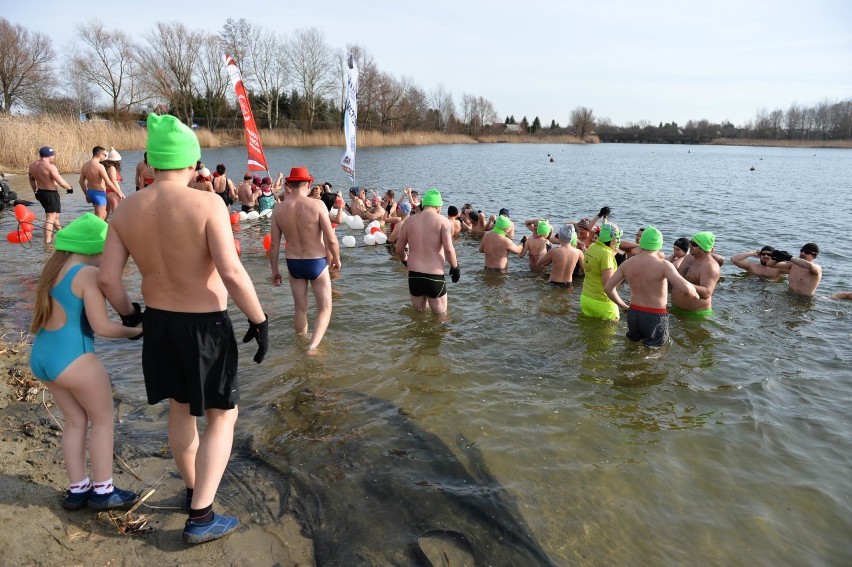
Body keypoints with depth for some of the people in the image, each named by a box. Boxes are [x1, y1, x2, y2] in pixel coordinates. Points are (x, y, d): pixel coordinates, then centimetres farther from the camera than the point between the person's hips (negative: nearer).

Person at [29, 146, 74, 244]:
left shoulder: (32, 165, 5)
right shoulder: (50, 167, -21)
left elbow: (32, 180, 18)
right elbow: (62, 183, -23)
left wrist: (35, 191, 30)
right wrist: (70, 188, -4)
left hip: (40, 192, 9)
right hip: (51, 194, -9)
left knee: (55, 214, 27)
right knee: (50, 218, -9)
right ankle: (47, 242, -13)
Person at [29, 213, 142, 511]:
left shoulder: (54, 269, 13)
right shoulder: (88, 273, -13)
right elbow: (101, 326, -16)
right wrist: (135, 331, -1)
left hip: (41, 356, 8)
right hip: (71, 357, -8)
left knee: (76, 420, 20)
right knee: (103, 419, 9)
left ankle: (77, 489, 27)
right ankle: (102, 491, 16)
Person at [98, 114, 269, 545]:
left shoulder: (126, 209, -3)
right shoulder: (207, 204, -20)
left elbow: (106, 278, -3)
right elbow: (232, 273, -28)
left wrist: (127, 313, 16)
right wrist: (260, 320, -16)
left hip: (159, 323, 6)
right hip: (205, 326, -6)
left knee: (180, 409, 24)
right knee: (222, 416, 11)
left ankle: (193, 489, 45)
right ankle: (200, 518, 14)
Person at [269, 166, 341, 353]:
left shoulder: (279, 209, -5)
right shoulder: (317, 205, -16)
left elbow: (274, 244, -1)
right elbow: (331, 240, -15)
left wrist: (274, 270, 11)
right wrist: (336, 259, 3)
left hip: (293, 264, 4)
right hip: (317, 263, -4)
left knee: (300, 308, 20)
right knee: (325, 308, 9)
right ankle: (312, 347, -9)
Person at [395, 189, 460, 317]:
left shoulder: (410, 221, 6)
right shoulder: (442, 220, -6)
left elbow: (399, 249, 12)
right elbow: (449, 249, -16)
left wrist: (405, 260, 32)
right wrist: (455, 267, 0)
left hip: (414, 275, 4)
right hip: (435, 277, -4)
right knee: (440, 316, 11)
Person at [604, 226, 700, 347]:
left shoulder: (627, 263, -3)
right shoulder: (663, 265, -18)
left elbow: (608, 288, 1)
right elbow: (685, 287, -29)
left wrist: (623, 306, 12)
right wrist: (694, 294, -6)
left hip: (633, 313, 5)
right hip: (655, 316, -4)